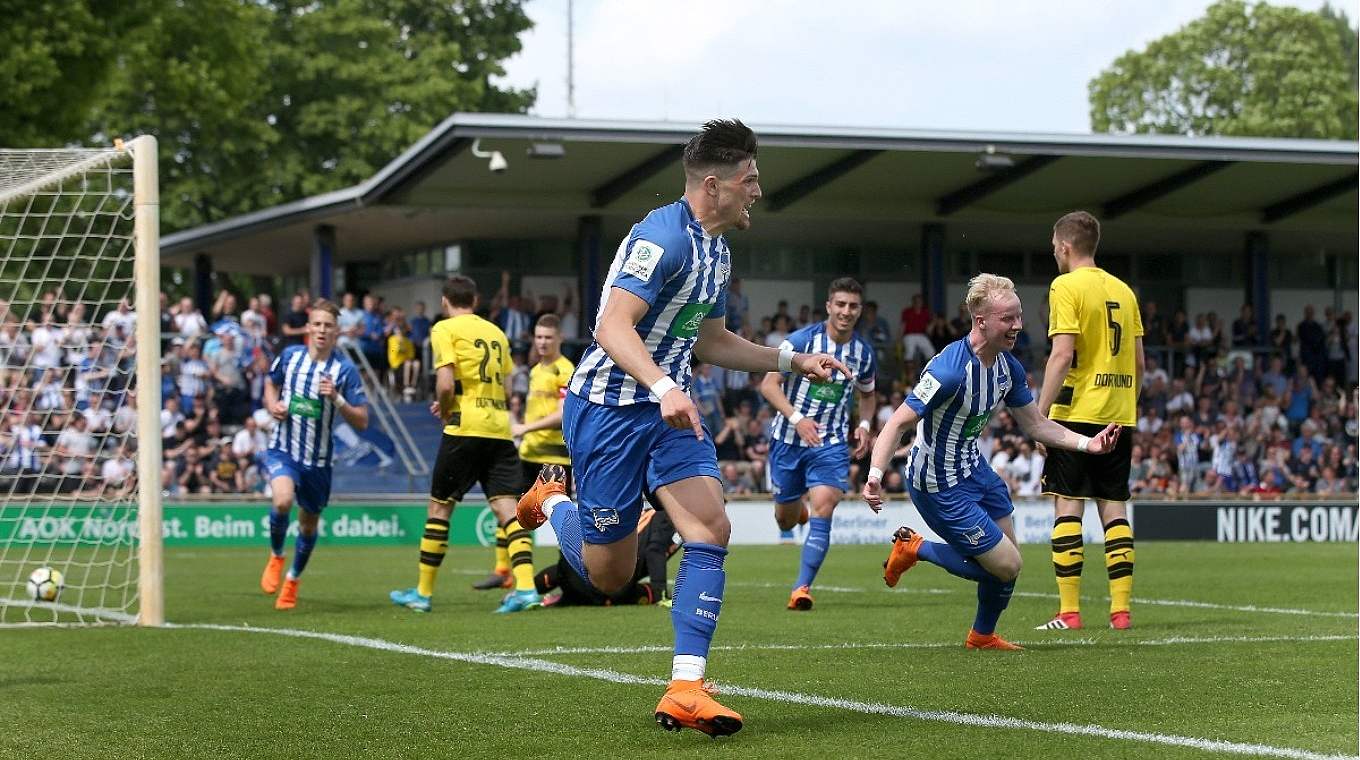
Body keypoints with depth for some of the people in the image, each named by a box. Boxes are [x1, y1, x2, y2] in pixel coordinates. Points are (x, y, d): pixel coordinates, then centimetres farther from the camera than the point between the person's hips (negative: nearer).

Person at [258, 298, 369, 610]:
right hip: (282, 449, -1)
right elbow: (271, 383, 20)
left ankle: (292, 580, 39)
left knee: (308, 524, 13)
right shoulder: (289, 356, -2)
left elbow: (362, 422, -9)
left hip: (318, 459, 1)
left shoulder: (346, 371, -9)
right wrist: (272, 405, -1)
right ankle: (275, 556, 1)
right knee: (283, 500, -28)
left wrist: (336, 398, -24)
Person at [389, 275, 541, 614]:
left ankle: (423, 592, 11)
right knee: (507, 507, -1)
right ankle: (525, 587, -17)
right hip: (500, 430, 5)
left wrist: (444, 411, 6)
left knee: (439, 507, 6)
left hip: (465, 429, -5)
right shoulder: (496, 332, 17)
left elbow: (446, 384, -13)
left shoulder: (445, 330, -1)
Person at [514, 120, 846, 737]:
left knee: (711, 529, -15)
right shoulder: (664, 235, -19)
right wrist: (664, 388, -42)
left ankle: (685, 690, -17)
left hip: (670, 407, 8)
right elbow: (613, 326, -29)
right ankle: (552, 503, 34)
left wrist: (792, 360, 18)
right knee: (609, 574, 1)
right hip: (608, 407, -8)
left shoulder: (716, 250, 12)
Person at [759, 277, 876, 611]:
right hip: (788, 439, -1)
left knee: (823, 508, -21)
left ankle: (802, 587, -19)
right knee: (785, 521, 10)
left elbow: (867, 395, 22)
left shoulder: (864, 353, 3)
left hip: (832, 444, 1)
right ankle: (796, 506, 50)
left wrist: (864, 424, 2)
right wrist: (797, 418, -25)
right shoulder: (801, 340, -10)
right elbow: (769, 384, -11)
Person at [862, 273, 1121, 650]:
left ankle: (983, 635, 38)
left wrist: (1087, 443, -4)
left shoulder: (1008, 367, -1)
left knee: (1005, 562, 15)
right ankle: (915, 549, 10)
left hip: (973, 469, 9)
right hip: (940, 487, -9)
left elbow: (1035, 424, 10)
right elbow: (899, 422, -29)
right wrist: (875, 474, -42)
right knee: (1006, 566, -6)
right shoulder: (950, 369, -29)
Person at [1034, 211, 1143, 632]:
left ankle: (1069, 610, -6)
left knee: (1068, 505, -3)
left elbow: (1062, 354, -16)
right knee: (1114, 506, 8)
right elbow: (1139, 362, 15)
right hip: (1118, 415, 6)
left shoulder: (1066, 287, -6)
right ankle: (1120, 608, 4)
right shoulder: (1123, 290, 14)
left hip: (1076, 412, -6)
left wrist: (1041, 411, -15)